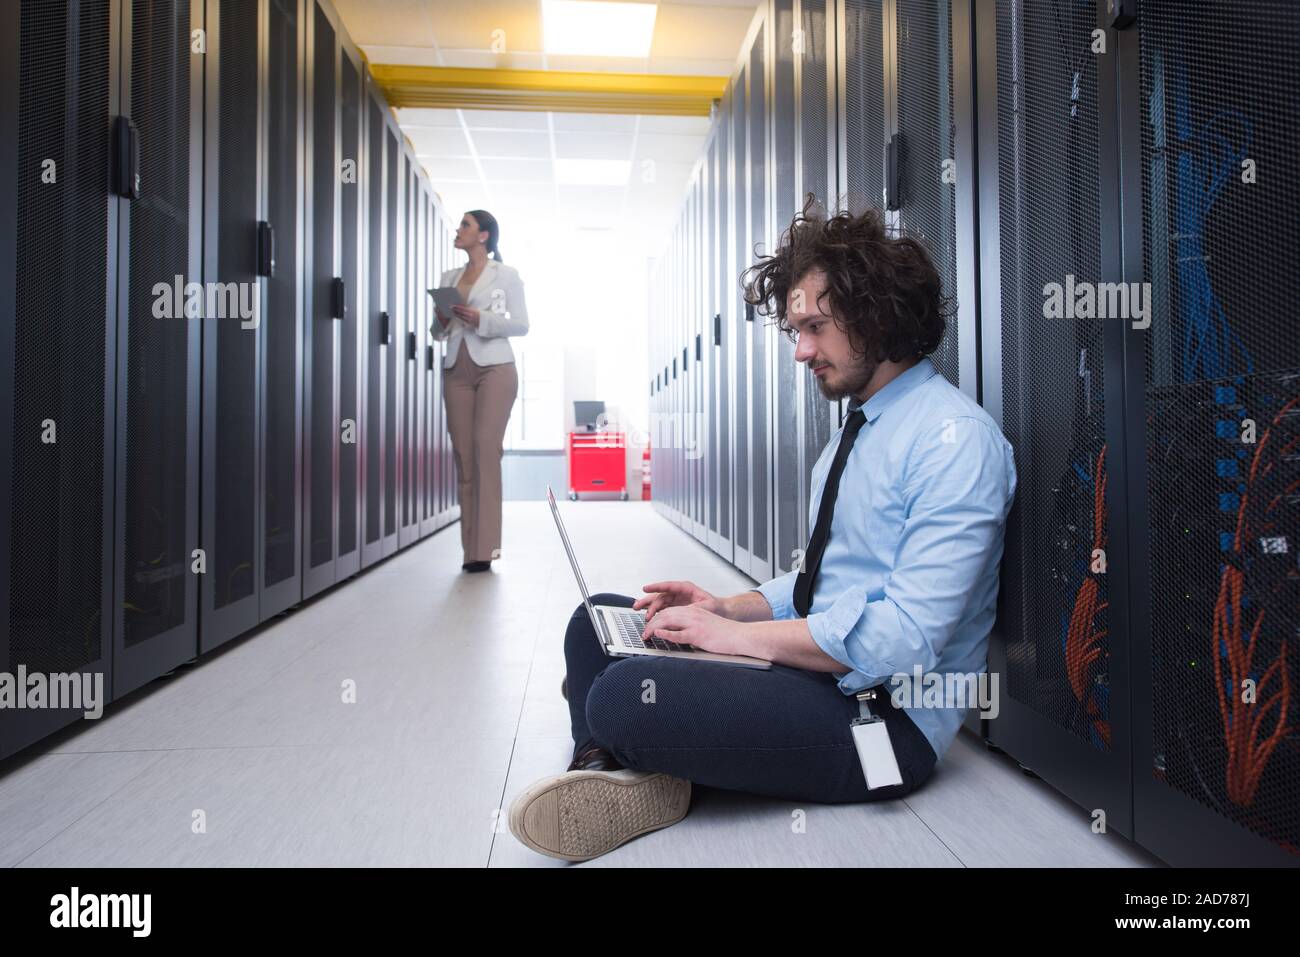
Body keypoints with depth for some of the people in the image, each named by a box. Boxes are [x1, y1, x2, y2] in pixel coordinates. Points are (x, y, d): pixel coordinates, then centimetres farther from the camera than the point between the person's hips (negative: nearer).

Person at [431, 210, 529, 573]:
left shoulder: (506, 275, 5)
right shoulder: (448, 277, 18)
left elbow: (521, 325, -1)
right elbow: (438, 332, 20)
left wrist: (481, 319, -14)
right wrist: (441, 320, -3)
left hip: (494, 369, -5)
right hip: (457, 371, 5)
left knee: (486, 452, -14)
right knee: (463, 456, -1)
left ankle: (484, 548, -12)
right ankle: (471, 548, 2)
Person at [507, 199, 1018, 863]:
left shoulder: (956, 439, -16)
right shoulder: (853, 430, 15)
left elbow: (907, 636, -25)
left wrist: (738, 634, -19)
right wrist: (726, 607, 1)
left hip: (886, 714, -10)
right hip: (814, 666, 10)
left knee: (623, 696, -31)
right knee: (597, 619, 8)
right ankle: (609, 772, -12)